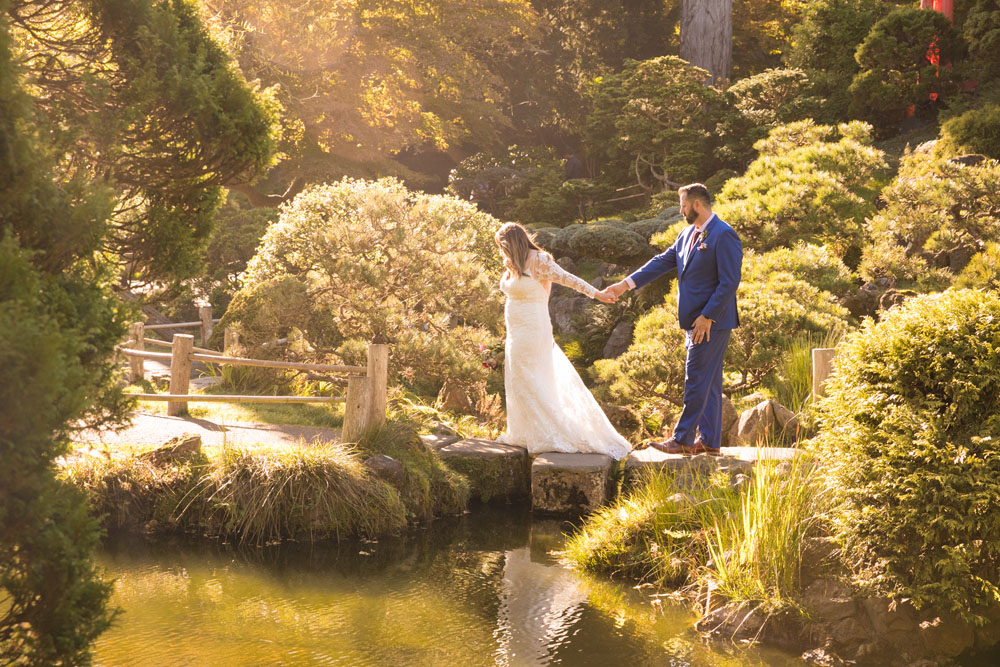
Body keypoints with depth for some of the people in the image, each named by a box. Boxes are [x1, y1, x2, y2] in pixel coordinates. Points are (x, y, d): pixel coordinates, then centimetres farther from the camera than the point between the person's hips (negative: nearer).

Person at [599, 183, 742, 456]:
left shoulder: (724, 235, -15)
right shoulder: (687, 235, 14)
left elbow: (729, 282, -18)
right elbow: (662, 262, 16)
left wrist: (707, 317, -19)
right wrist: (626, 284, 8)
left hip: (712, 322, -9)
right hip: (696, 321, 9)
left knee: (697, 380, -6)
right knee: (707, 382, 11)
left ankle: (682, 439, -2)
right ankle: (709, 441, 16)